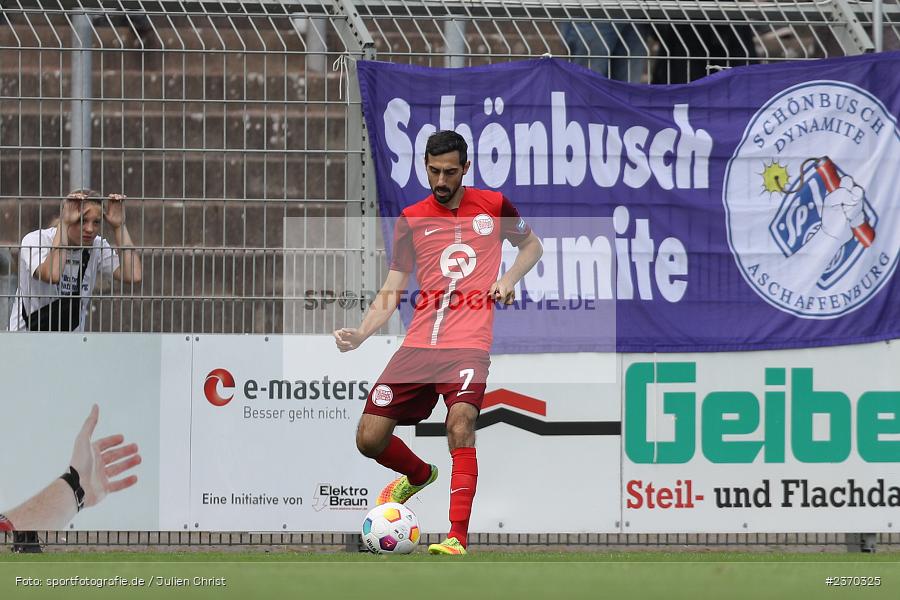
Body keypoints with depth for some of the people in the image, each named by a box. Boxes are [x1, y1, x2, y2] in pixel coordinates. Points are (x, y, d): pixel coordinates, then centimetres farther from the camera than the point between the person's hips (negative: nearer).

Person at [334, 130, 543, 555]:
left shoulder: (493, 205, 7)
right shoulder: (410, 220, 9)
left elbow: (531, 245, 24)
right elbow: (392, 290, 9)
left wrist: (509, 278, 4)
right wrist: (361, 333, -7)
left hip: (469, 344, -3)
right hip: (417, 345, 3)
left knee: (460, 423, -28)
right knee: (370, 439, -2)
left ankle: (457, 537, -28)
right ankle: (419, 475, 32)